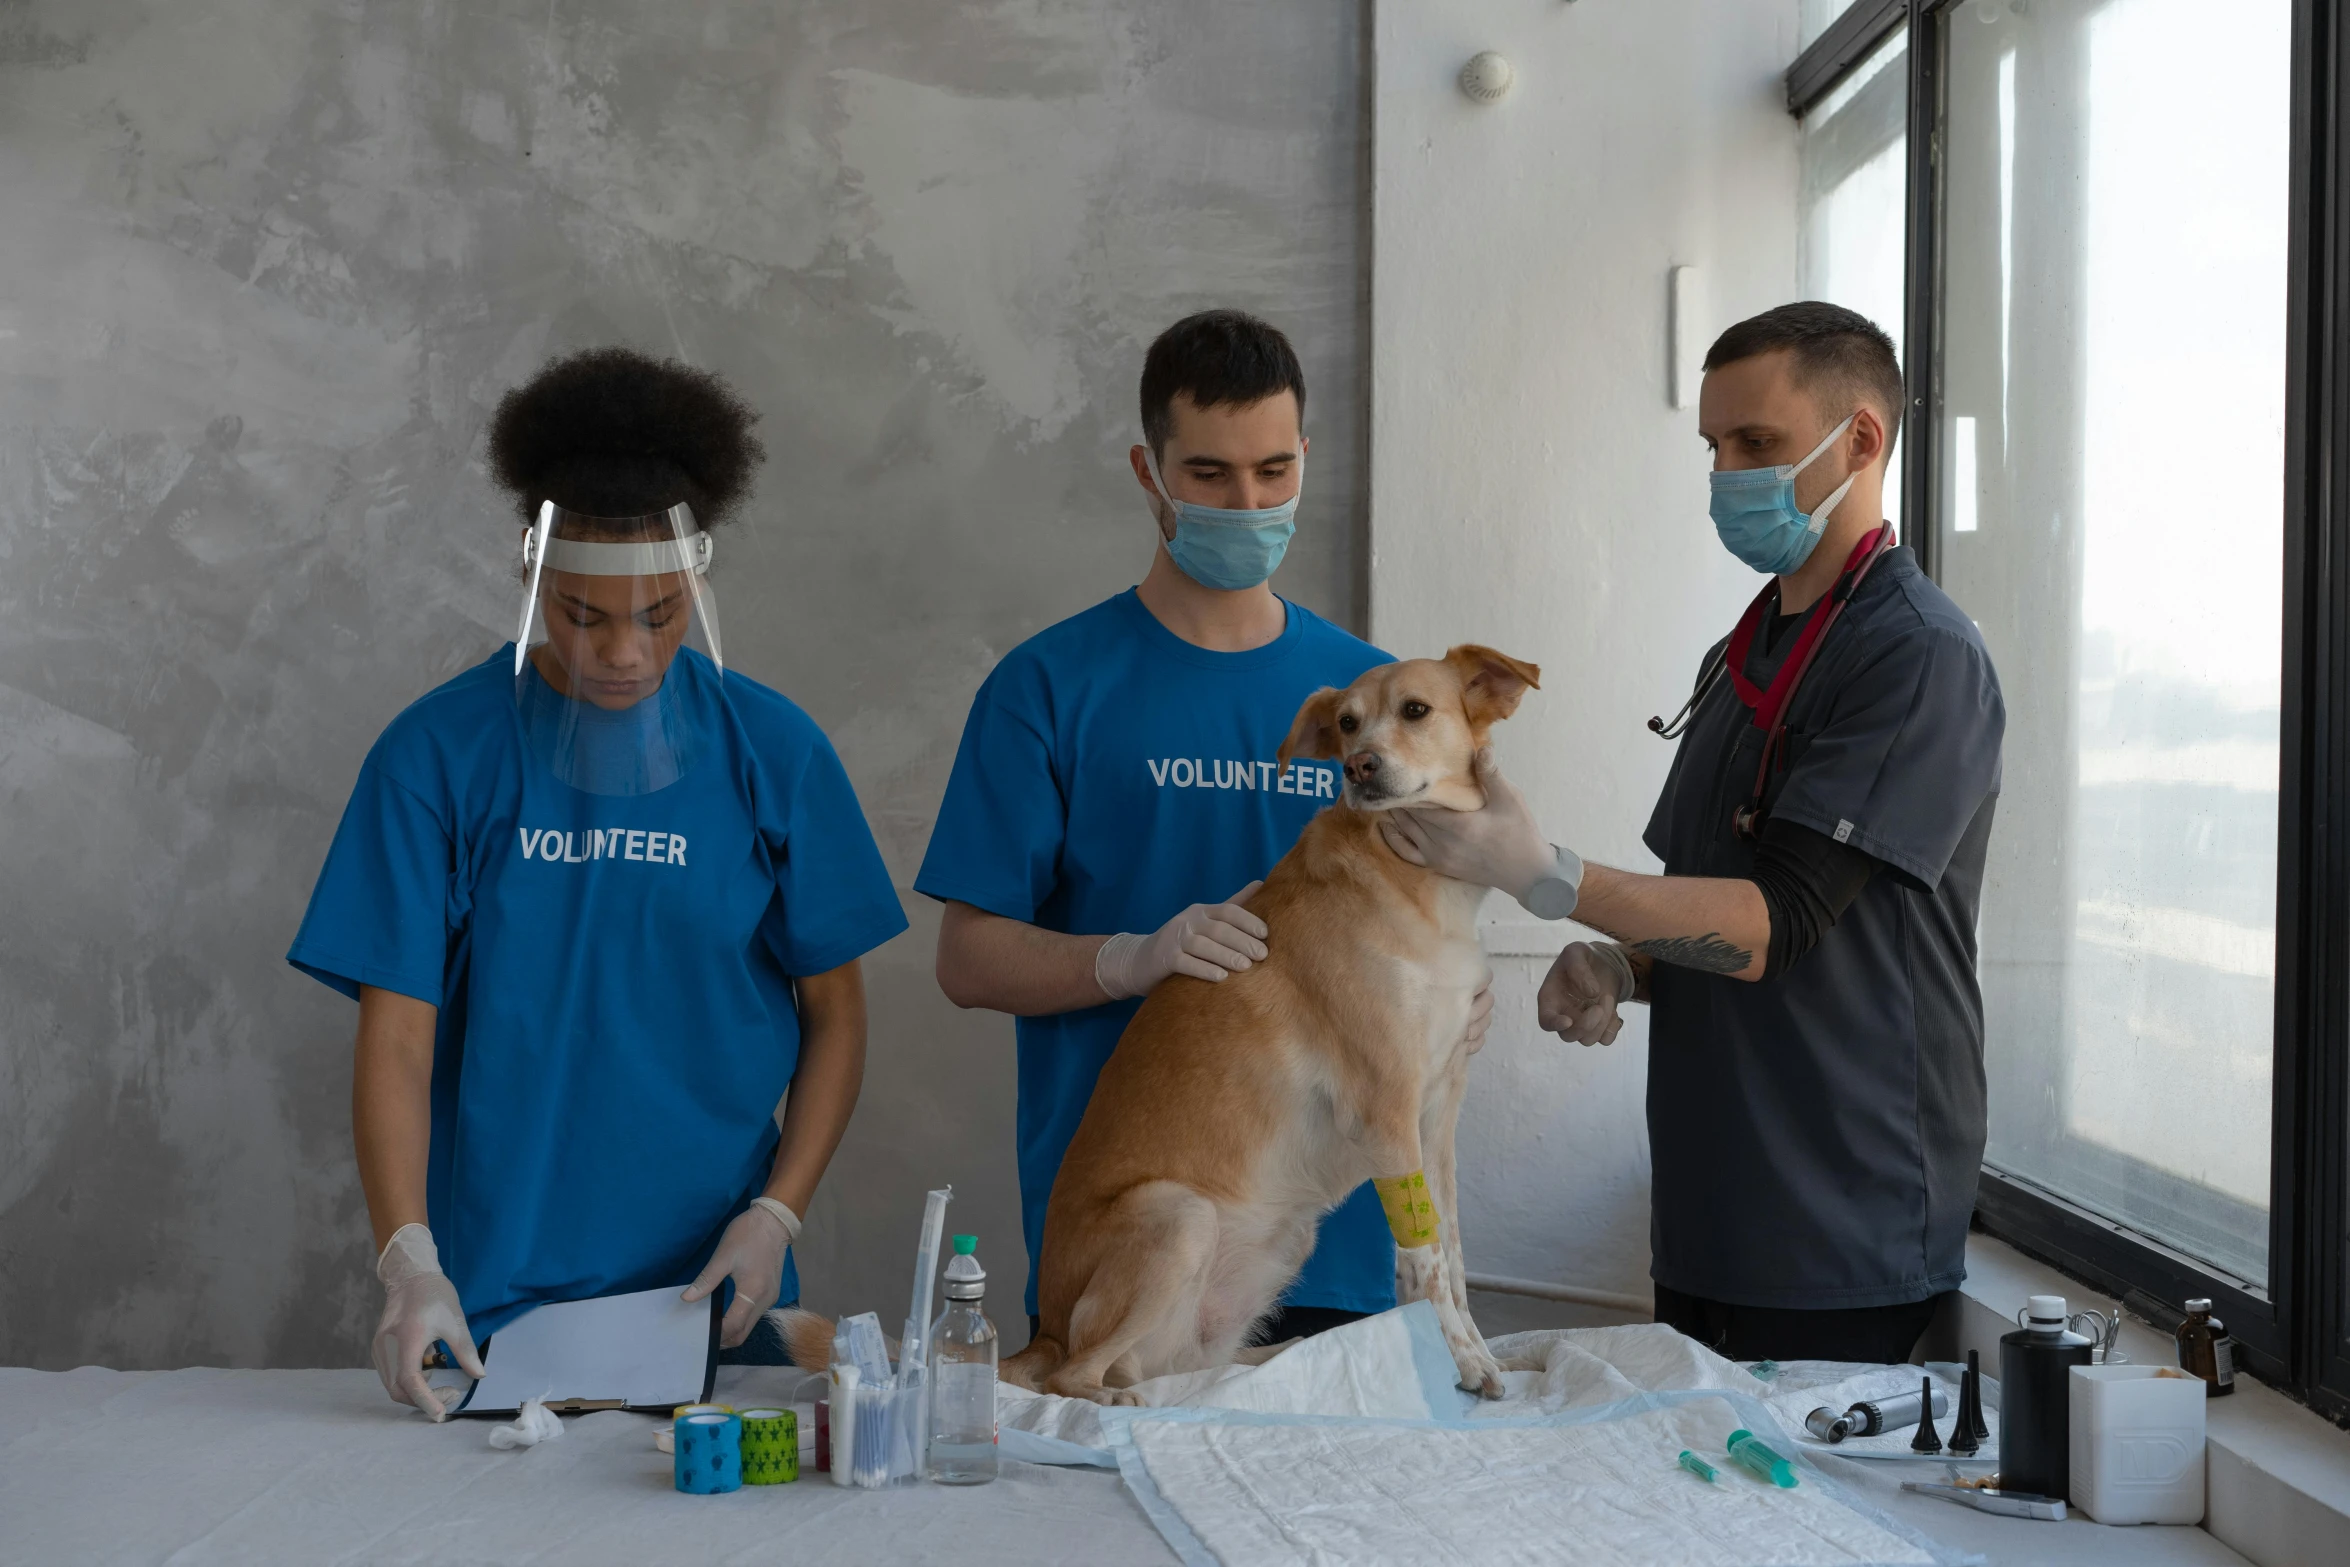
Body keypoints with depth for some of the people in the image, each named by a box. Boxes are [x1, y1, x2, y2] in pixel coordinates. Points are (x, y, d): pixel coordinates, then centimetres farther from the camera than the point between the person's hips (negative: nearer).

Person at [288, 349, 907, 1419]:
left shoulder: (771, 751, -2)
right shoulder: (437, 756, -6)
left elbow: (834, 1012, 4)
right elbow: (396, 1031, -8)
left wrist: (776, 1213, -8)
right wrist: (408, 1260, -21)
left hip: (712, 1289, 1)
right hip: (492, 1293, -1)